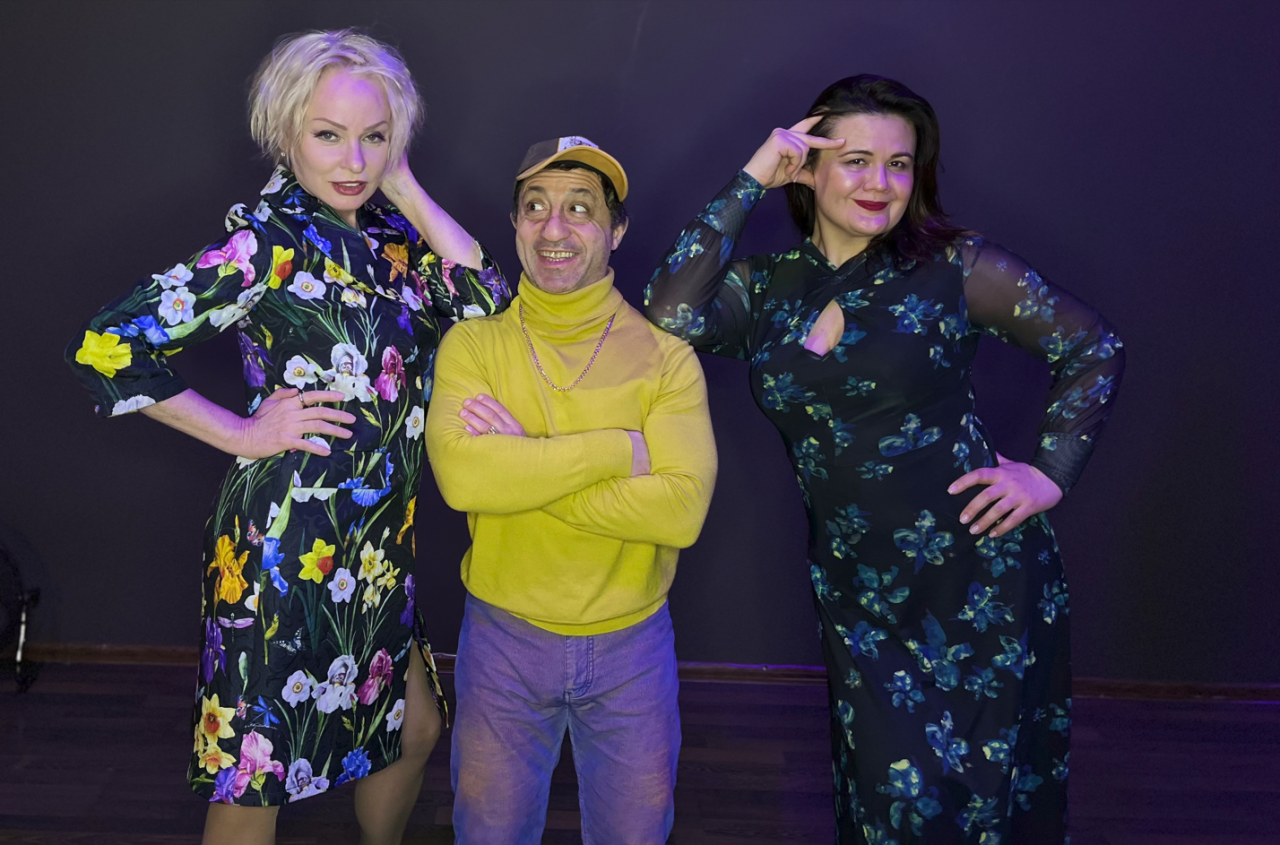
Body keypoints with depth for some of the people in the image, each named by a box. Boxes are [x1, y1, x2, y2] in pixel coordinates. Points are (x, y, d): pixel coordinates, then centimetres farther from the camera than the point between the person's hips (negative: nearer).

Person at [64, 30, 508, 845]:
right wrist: (241, 432, -14)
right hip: (290, 541, -7)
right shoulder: (271, 240, -16)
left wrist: (406, 189, -6)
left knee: (415, 729, 20)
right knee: (257, 772, 9)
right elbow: (107, 347, -19)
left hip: (379, 544, 7)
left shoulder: (389, 233, 4)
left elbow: (488, 301, -7)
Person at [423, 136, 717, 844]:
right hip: (503, 634, 1)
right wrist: (619, 449, -23)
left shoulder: (665, 355, -7)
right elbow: (460, 474, -24)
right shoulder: (472, 344, -5)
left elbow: (682, 510, -21)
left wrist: (523, 466, -22)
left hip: (631, 643, 0)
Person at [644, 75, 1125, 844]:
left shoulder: (954, 267, -5)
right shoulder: (763, 288, 2)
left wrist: (1053, 472, -6)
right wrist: (748, 184, -13)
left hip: (982, 577, -2)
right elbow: (671, 318, -18)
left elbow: (1095, 348, 3)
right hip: (857, 591, 2)